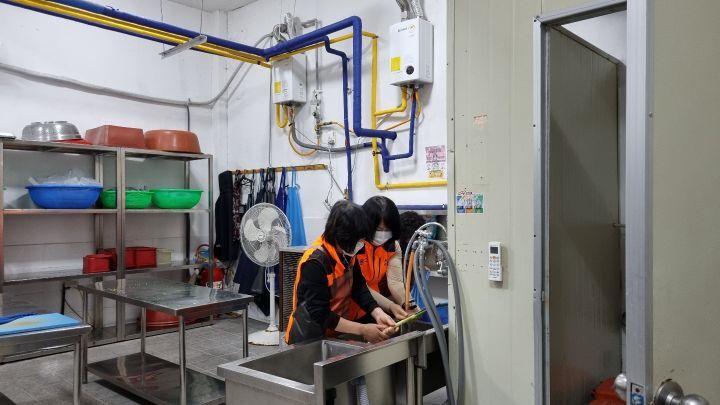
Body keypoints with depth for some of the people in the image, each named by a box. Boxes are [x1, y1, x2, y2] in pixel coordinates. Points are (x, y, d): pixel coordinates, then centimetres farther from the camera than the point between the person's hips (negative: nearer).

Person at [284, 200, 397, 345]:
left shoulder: (347, 253, -7)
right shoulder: (314, 263, -28)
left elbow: (359, 287, 0)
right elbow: (320, 315, -27)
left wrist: (378, 314, -16)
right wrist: (362, 330, -27)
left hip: (337, 334, 6)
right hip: (310, 339, -6)